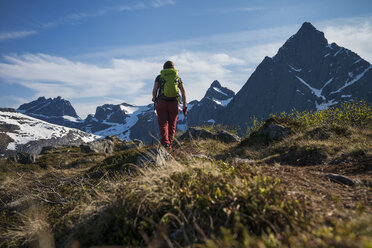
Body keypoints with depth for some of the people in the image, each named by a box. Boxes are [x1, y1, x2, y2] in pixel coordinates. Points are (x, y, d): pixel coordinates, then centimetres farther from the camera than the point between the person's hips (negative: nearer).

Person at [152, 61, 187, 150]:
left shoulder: (159, 77, 7)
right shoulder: (177, 78, 12)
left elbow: (154, 90, -3)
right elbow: (183, 92, 3)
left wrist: (154, 99, 17)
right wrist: (184, 106, 6)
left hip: (161, 103, -1)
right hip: (174, 103, 2)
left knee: (163, 124, 1)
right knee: (172, 126, 10)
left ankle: (165, 142, -22)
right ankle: (169, 147, 12)